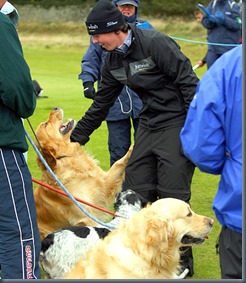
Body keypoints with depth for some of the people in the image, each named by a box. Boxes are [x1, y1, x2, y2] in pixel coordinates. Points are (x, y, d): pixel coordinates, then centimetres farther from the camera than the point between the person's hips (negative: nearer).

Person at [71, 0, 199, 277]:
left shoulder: (155, 43, -20)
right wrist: (77, 137, 19)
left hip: (178, 122, -8)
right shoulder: (113, 59, 6)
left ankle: (182, 262, 6)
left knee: (172, 193, -8)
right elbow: (102, 102, 17)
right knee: (137, 190, 7)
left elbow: (188, 82, -20)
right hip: (148, 124, 8)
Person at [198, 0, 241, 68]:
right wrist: (211, 19, -19)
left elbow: (238, 24, -11)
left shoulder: (234, 6, -4)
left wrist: (224, 19, -25)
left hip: (229, 48, -3)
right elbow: (205, 22, 3)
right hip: (213, 47, 3)